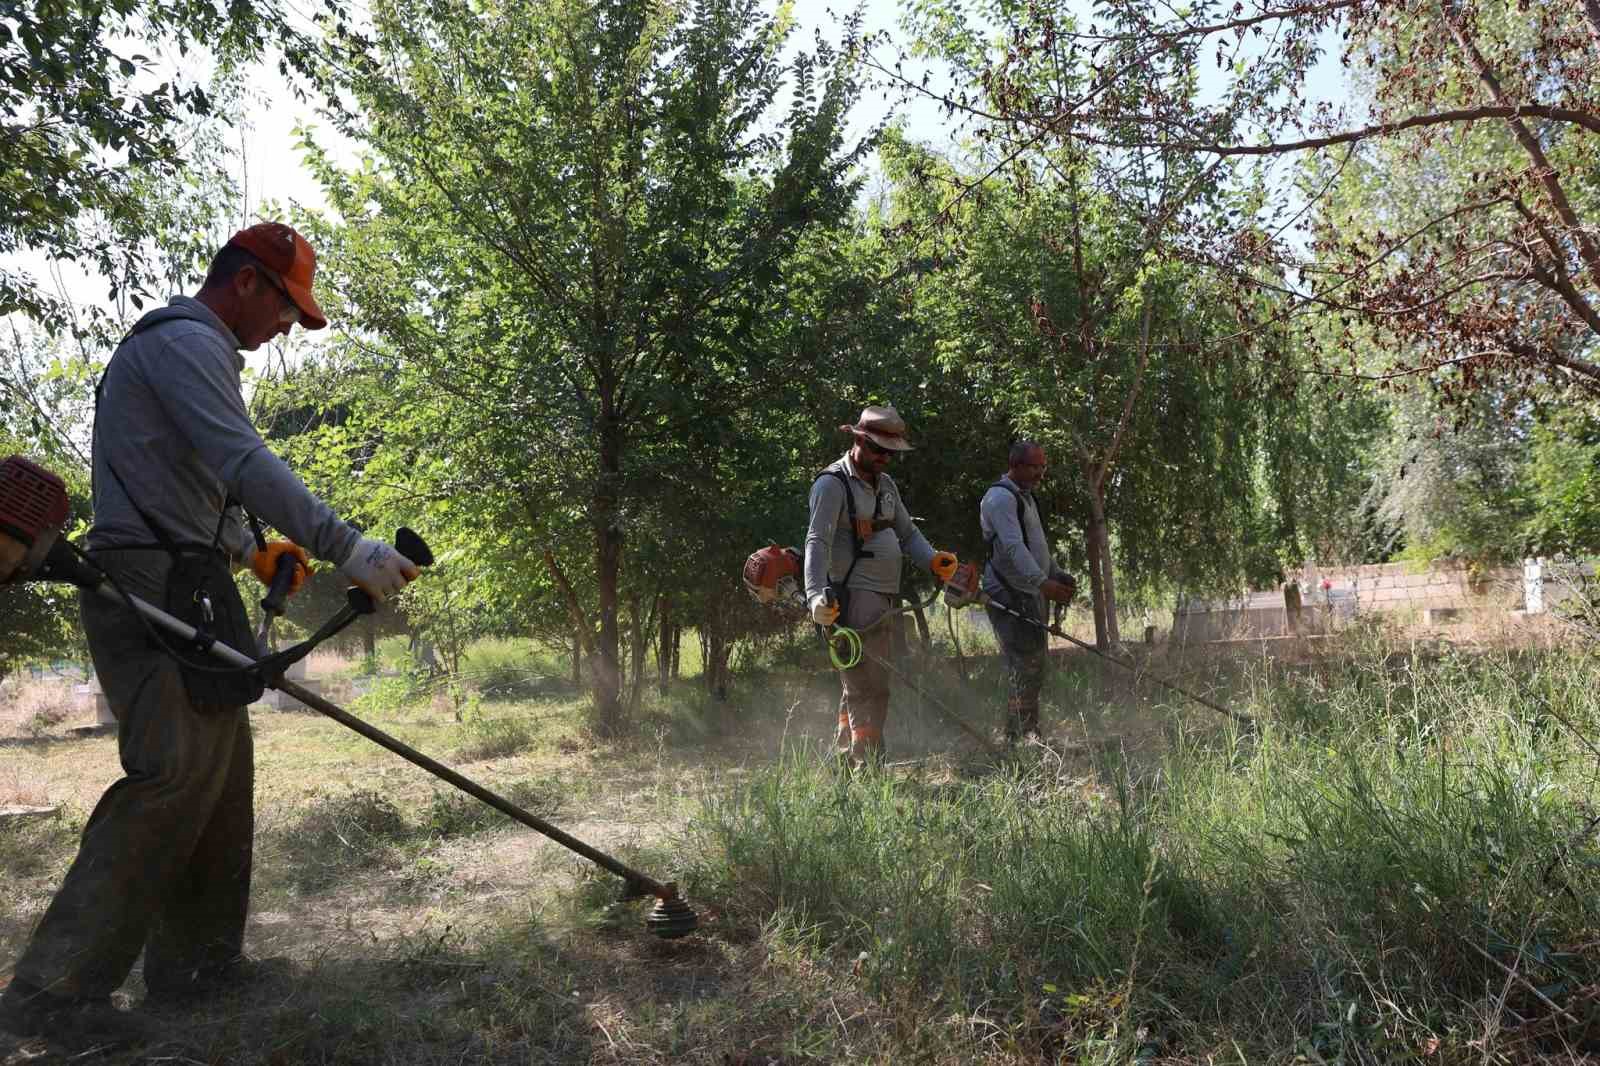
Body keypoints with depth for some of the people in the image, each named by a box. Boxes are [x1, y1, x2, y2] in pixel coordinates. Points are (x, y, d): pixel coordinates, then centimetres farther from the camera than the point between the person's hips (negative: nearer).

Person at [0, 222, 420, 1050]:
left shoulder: (179, 346, 26)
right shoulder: (187, 341, -9)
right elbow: (245, 464, -23)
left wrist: (248, 549, 19)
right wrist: (347, 549, -27)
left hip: (173, 594, 11)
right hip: (151, 587, -11)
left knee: (220, 767, 11)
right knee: (174, 776, -16)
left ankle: (197, 960, 16)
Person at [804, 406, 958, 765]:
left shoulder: (885, 483, 18)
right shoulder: (832, 484, -10)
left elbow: (908, 533, 21)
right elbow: (818, 542, -21)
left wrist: (933, 560, 0)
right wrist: (816, 595, -35)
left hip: (882, 601, 9)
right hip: (854, 599, -9)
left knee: (857, 688, 15)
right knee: (869, 689, -12)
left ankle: (848, 764, 24)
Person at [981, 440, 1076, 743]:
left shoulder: (1025, 497, 20)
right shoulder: (1001, 497, -13)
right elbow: (1013, 547, -25)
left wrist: (1058, 575, 16)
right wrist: (1043, 583, -33)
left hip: (1029, 594, 10)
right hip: (1008, 596, -10)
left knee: (1033, 668, 12)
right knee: (1024, 667, -12)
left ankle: (1031, 736, 20)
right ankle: (1017, 737, -9)